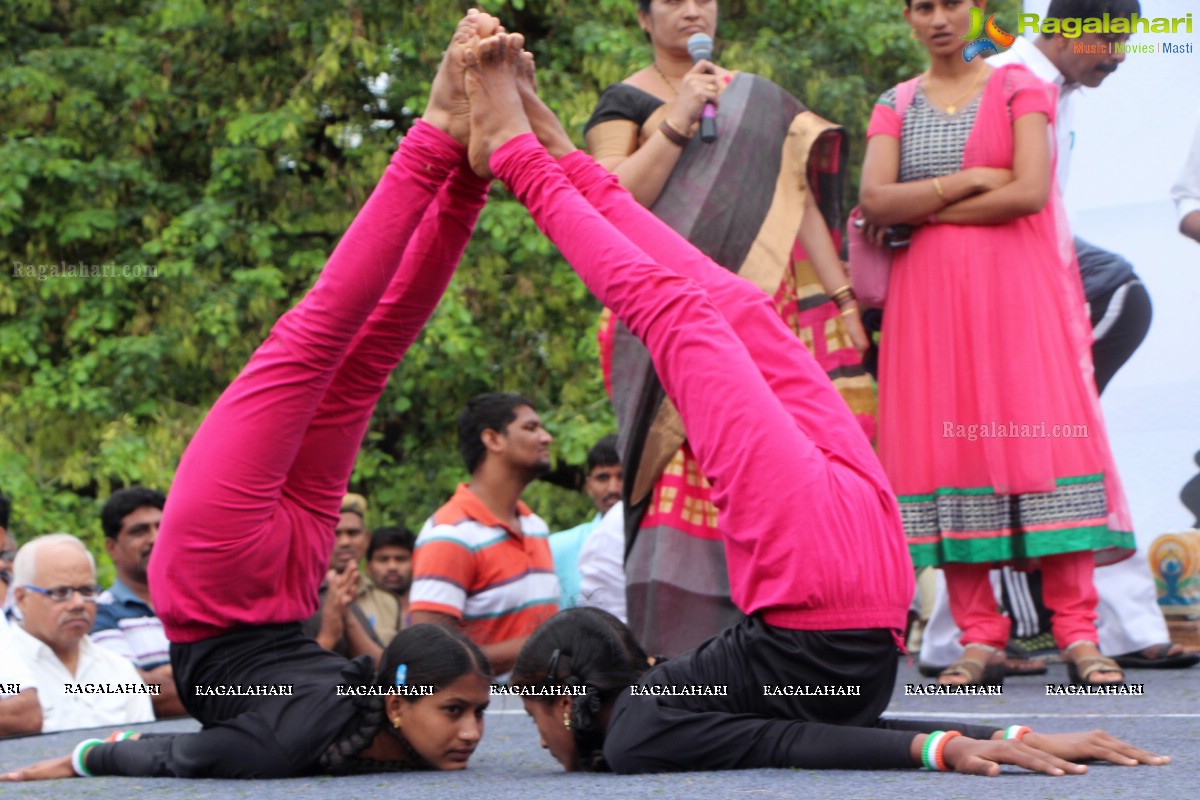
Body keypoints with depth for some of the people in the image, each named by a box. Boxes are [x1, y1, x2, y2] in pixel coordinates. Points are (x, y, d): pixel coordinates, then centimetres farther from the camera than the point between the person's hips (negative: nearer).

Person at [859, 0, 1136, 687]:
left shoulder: (1019, 88, 6)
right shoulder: (897, 105, 14)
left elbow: (1030, 191, -9)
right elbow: (875, 201, -2)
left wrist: (924, 210, -5)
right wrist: (967, 181, -9)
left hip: (1017, 289, -3)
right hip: (929, 297, 3)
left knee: (1042, 439, -11)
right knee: (946, 443, -5)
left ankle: (1078, 633, -12)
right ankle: (981, 639, -3)